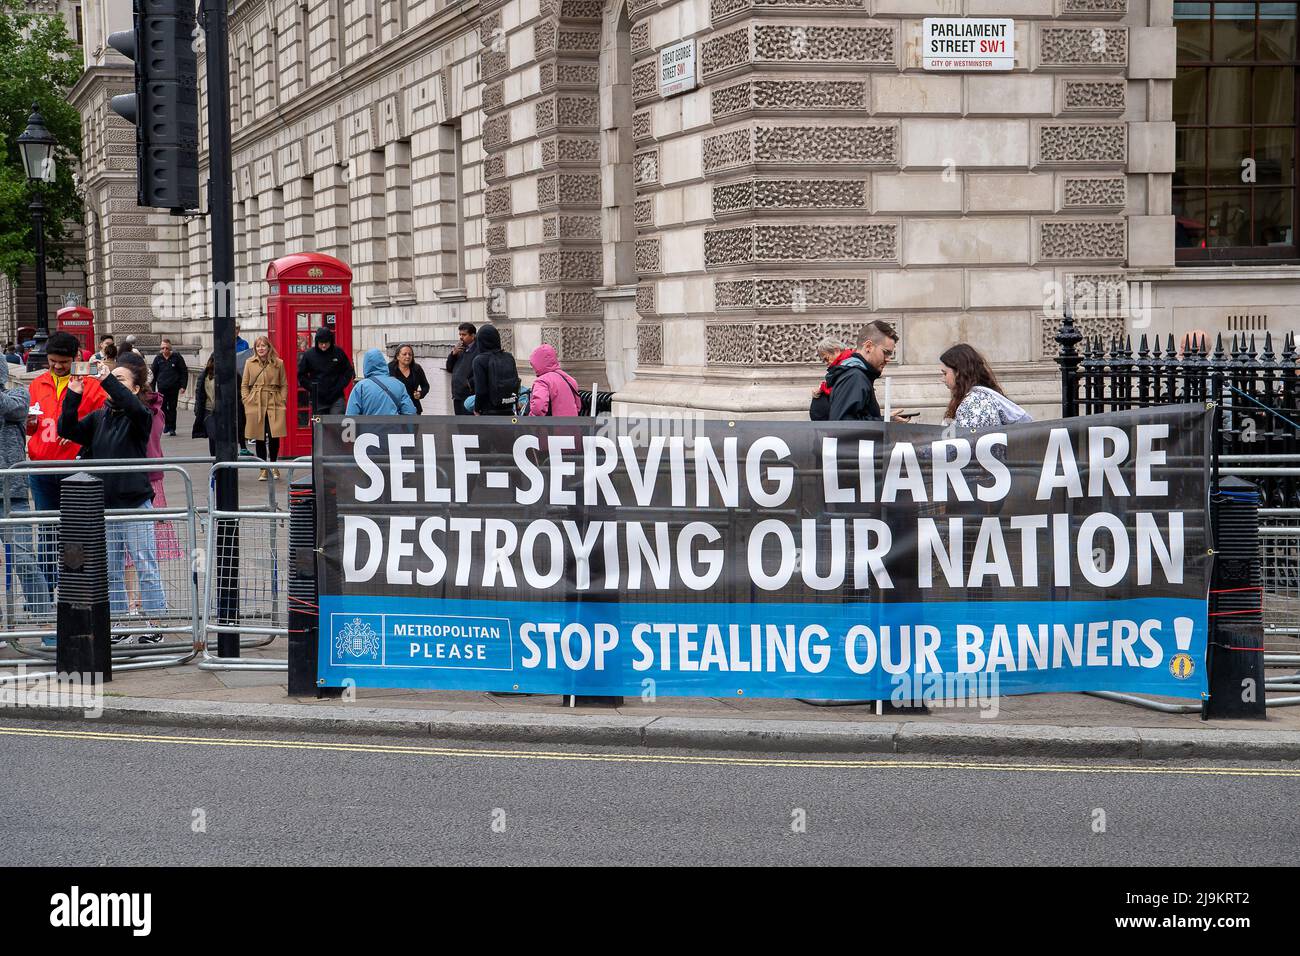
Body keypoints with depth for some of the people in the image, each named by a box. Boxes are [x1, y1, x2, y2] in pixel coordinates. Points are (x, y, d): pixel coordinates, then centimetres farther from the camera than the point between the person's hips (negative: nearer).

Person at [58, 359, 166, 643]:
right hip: (103, 504, 6)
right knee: (110, 571, 11)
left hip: (134, 501, -6)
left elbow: (134, 406, -29)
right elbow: (68, 430, 1)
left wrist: (107, 381, -32)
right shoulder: (99, 417, 10)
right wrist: (73, 396, -10)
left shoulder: (139, 417, -6)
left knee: (145, 567, 1)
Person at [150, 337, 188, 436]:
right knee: (163, 407, -2)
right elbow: (153, 374, 12)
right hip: (161, 388, 2)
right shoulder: (158, 358, 6)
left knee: (172, 408, 1)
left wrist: (183, 386, -4)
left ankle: (172, 428, 8)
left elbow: (184, 372, 4)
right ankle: (167, 424, 15)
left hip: (173, 388, -2)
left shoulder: (177, 357, 1)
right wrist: (152, 388, 8)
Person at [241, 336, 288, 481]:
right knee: (259, 438, 2)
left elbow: (284, 385, 10)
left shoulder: (278, 363, 5)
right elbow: (244, 386, 10)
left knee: (274, 436, -5)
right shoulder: (250, 363, 7)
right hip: (255, 404, 1)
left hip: (274, 404, -1)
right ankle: (263, 469, 11)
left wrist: (282, 401, 0)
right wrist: (247, 402, 0)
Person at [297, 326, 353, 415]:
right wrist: (312, 388, -3)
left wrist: (339, 387, -3)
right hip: (318, 400, 1)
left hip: (336, 398, -1)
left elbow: (349, 371, 9)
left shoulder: (339, 353, -1)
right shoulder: (308, 355, -1)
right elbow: (301, 375, 8)